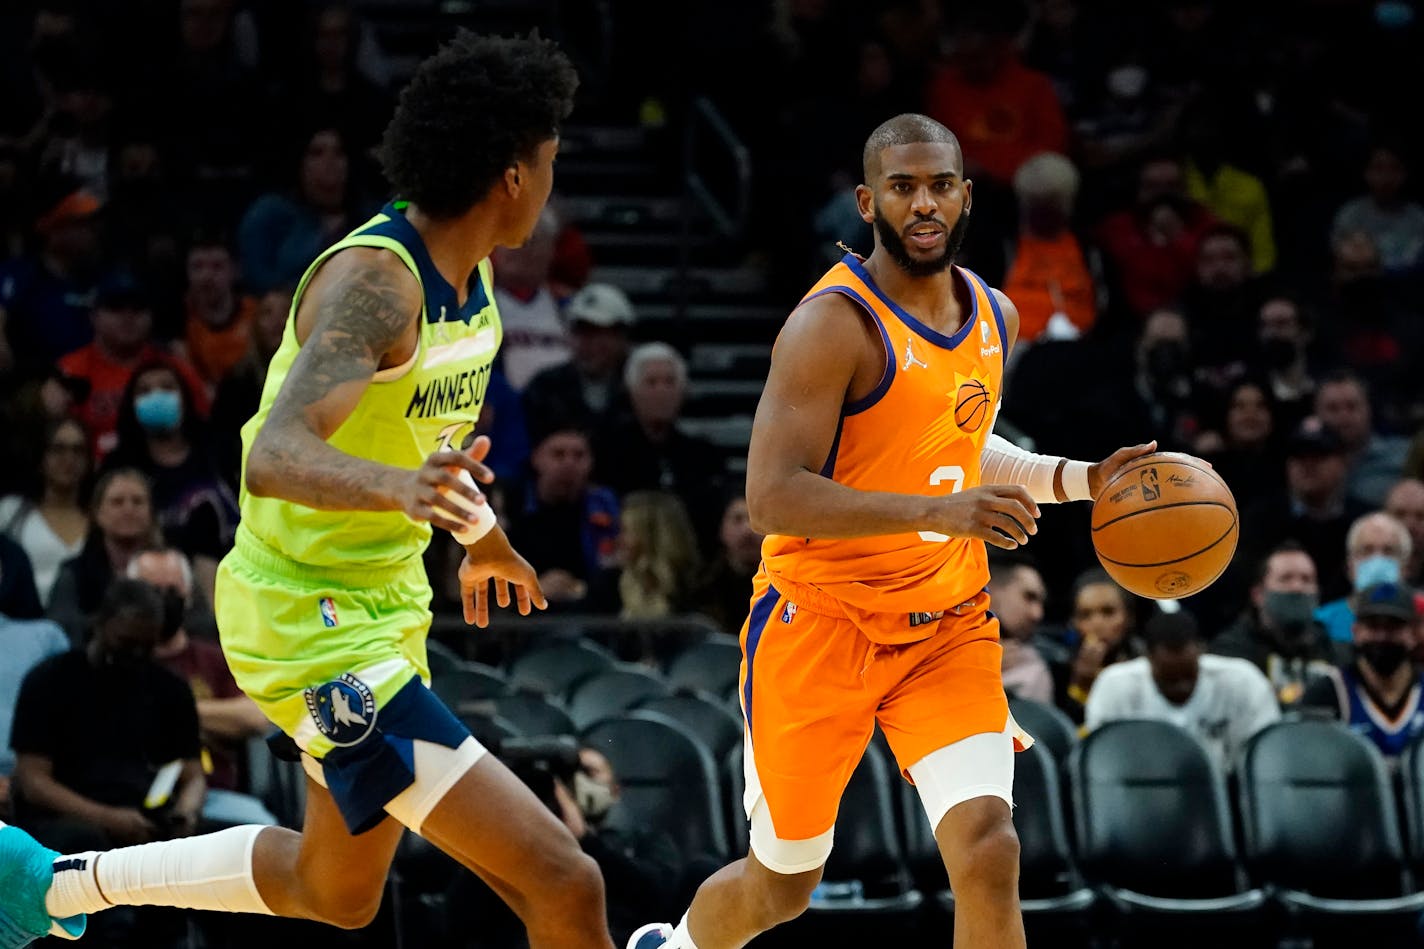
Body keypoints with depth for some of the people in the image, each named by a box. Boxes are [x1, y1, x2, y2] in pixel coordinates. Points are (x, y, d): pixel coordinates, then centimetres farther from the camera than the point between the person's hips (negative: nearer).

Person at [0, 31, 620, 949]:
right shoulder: (374, 279, -25)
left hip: (385, 598, 10)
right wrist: (403, 489, -57)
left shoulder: (469, 266, 3)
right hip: (312, 625, -10)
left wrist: (483, 538, 39)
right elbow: (273, 460, -38)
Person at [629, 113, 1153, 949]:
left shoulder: (995, 316, 6)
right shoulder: (836, 324, -18)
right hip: (824, 623, -5)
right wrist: (940, 512, -34)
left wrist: (1077, 480, 10)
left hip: (948, 628, 5)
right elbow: (773, 498, -26)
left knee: (989, 851, -16)